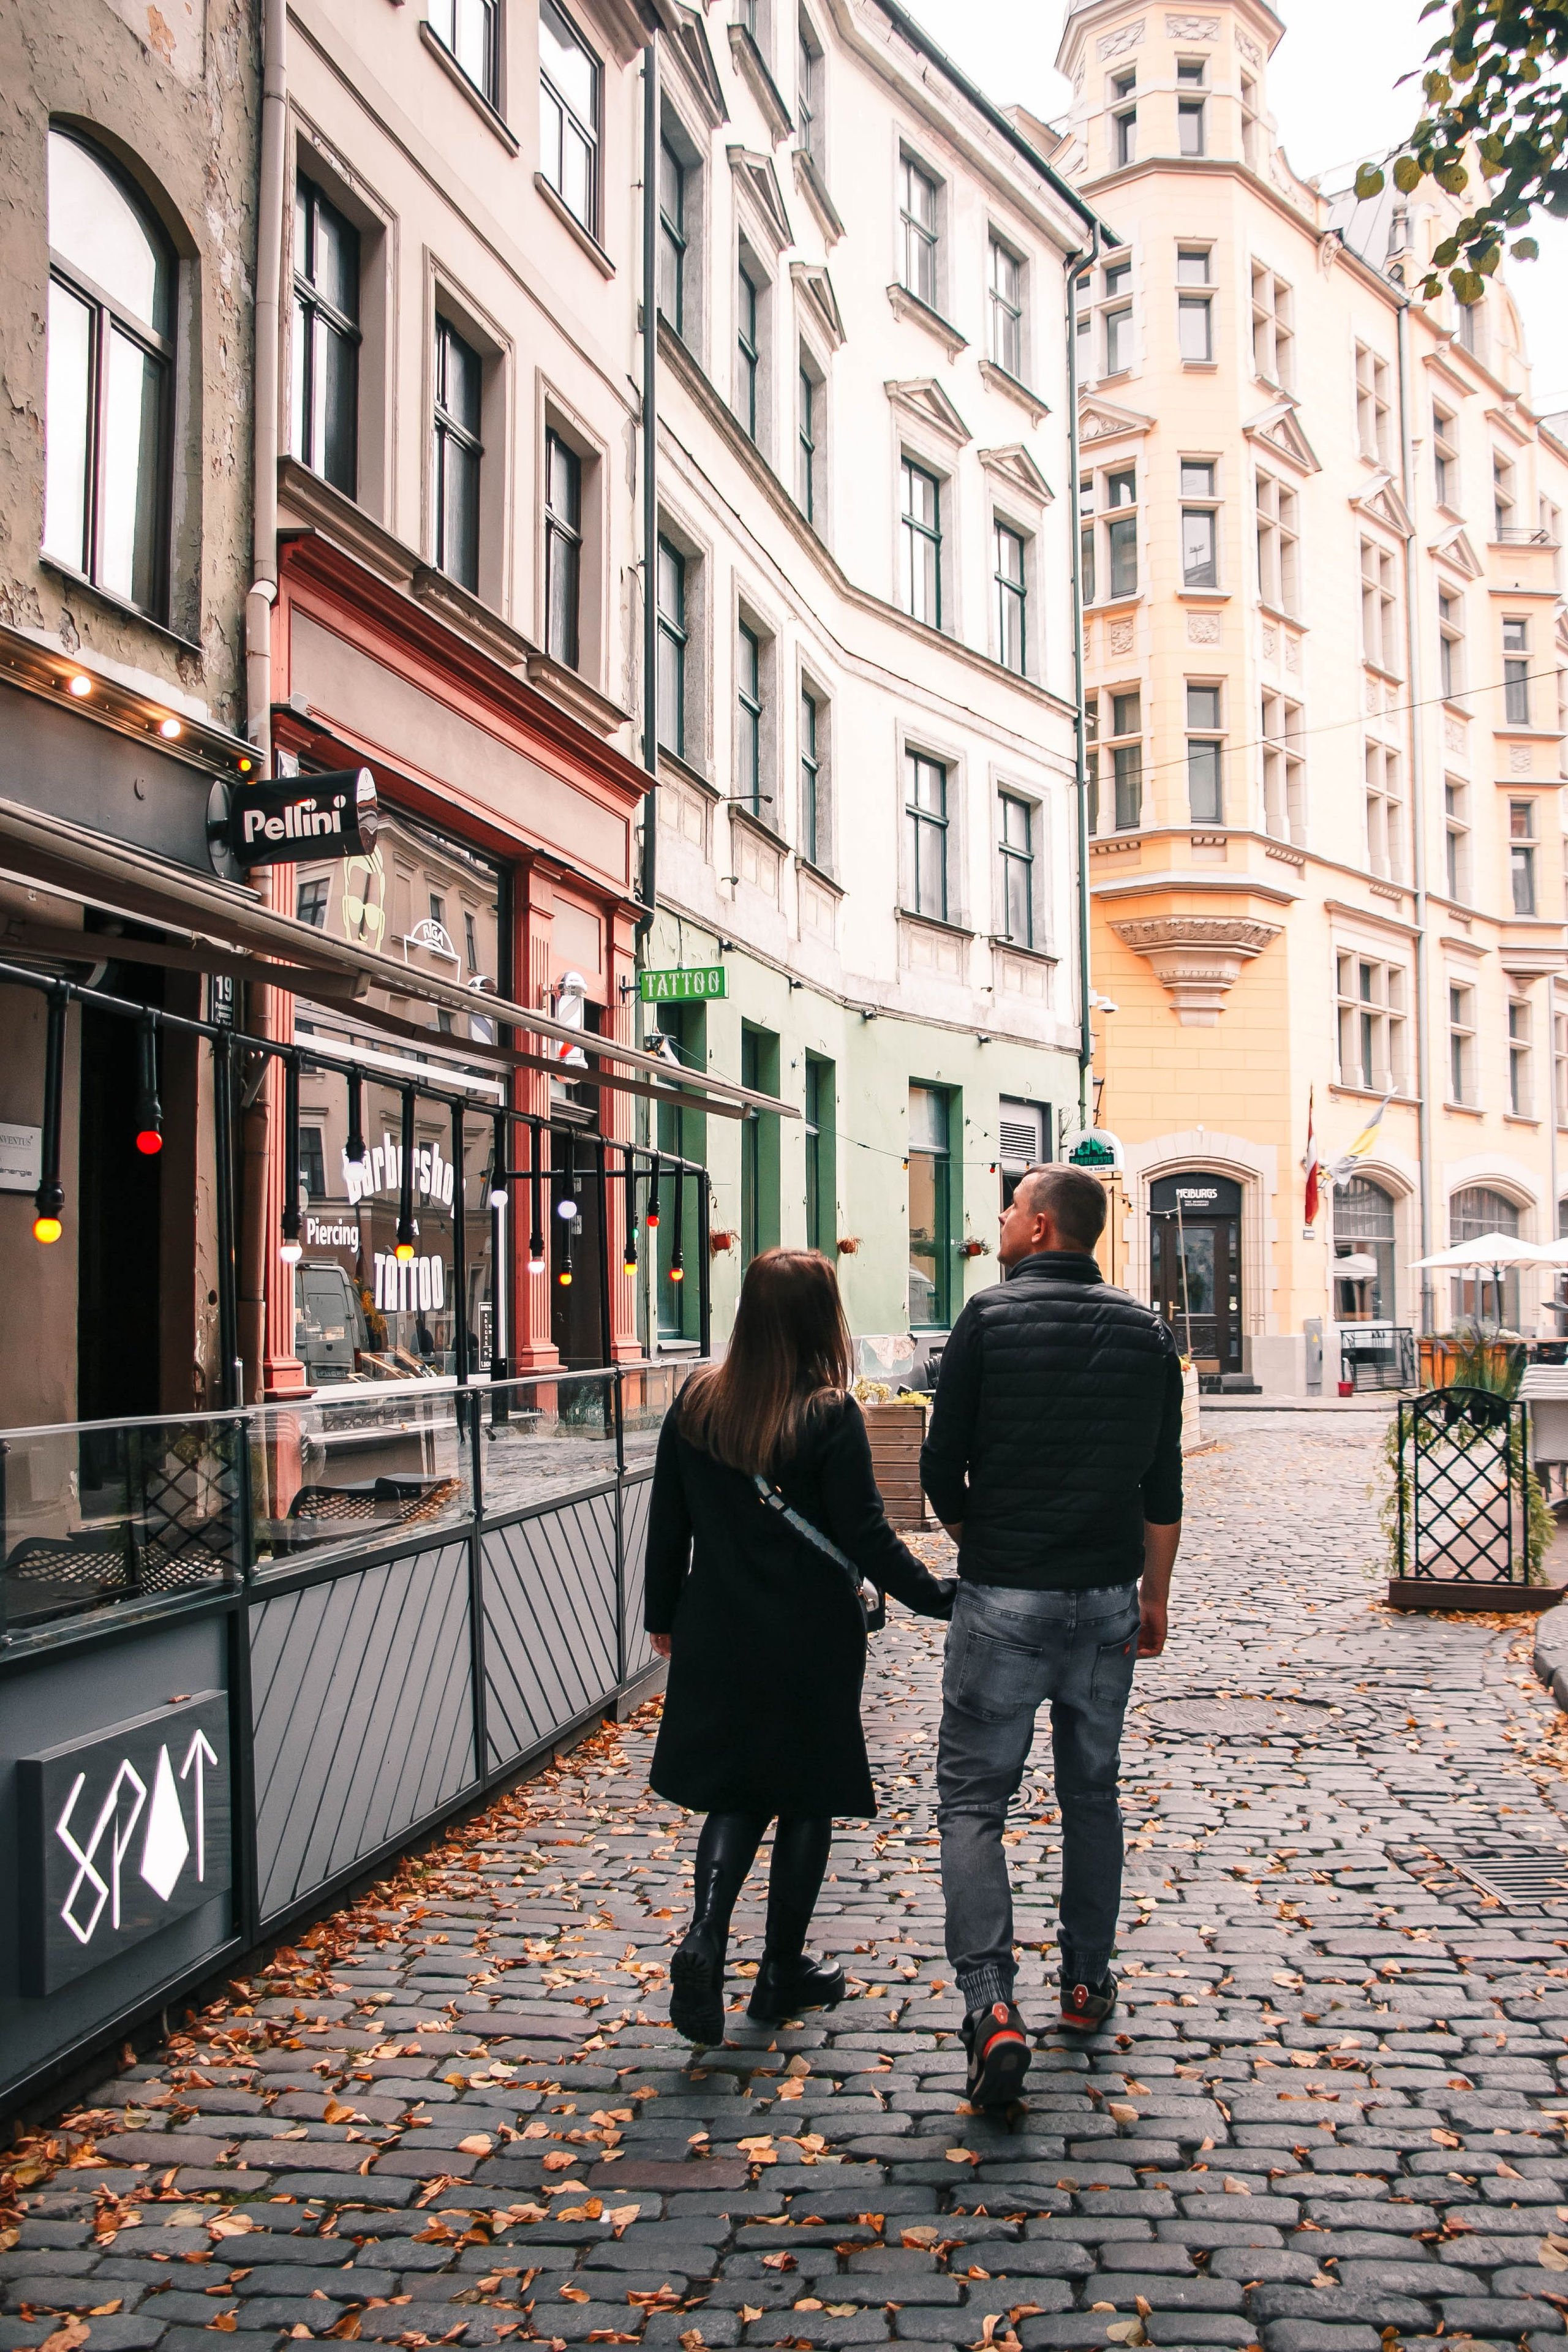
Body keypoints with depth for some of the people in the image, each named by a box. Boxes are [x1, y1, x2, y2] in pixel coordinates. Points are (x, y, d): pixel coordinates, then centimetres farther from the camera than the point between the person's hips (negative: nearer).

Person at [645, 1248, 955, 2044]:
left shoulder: (696, 1404, -1)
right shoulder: (830, 1416, -15)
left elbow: (668, 1522, 5)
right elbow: (867, 1537, -15)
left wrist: (663, 1615, 17)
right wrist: (940, 1598, -4)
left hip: (719, 1636, 4)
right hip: (811, 1642, -4)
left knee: (736, 1790, 16)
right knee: (807, 1798, 12)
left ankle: (705, 1934, -6)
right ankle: (783, 1972, 21)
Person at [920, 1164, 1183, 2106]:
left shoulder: (991, 1317, -8)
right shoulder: (1148, 1331, 4)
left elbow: (943, 1467, -6)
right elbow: (1163, 1487, 7)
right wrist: (1155, 1597, 16)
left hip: (1005, 1599, -4)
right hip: (1108, 1600, 4)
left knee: (974, 1798, 1)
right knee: (1093, 1790, 19)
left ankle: (992, 2003, -11)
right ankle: (1089, 1980, 27)